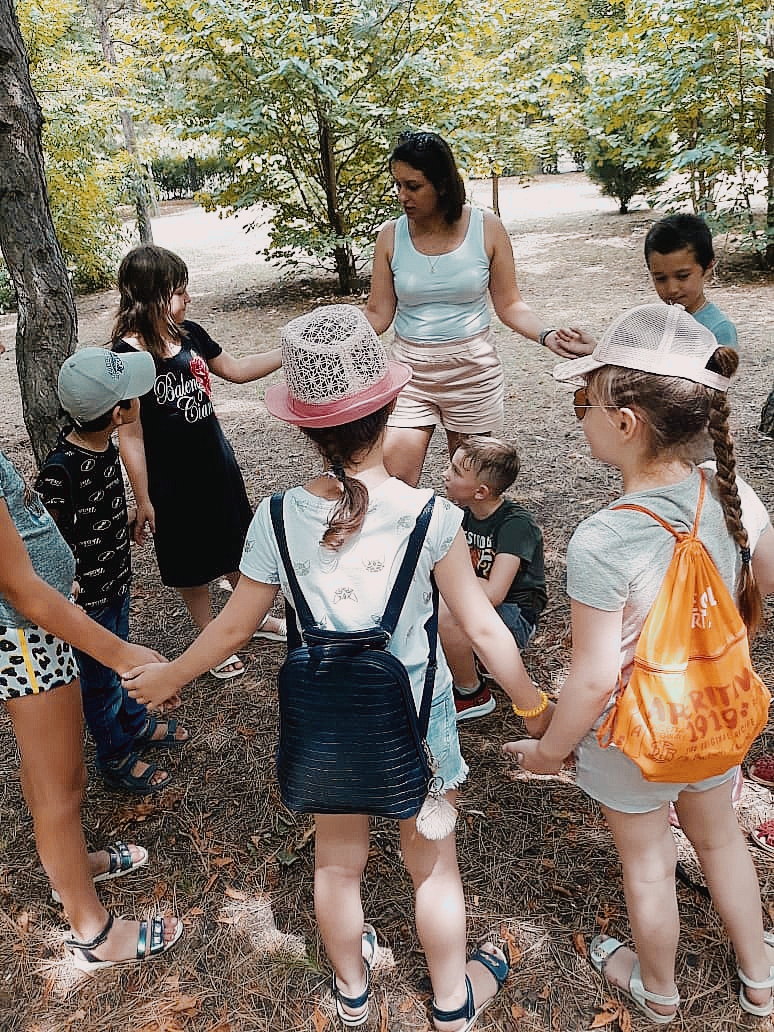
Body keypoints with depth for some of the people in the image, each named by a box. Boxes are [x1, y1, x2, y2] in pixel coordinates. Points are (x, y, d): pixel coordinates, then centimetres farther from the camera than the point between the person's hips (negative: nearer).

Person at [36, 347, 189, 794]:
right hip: (85, 595, -7)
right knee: (100, 677, 13)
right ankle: (117, 758, 34)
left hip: (116, 579, 7)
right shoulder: (60, 469, -32)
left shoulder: (104, 443, -7)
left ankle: (136, 724, 49)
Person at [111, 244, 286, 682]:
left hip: (216, 460, 6)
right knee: (191, 562, 12)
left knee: (236, 544, 22)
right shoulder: (127, 356, -23)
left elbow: (235, 369, 12)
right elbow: (131, 435, -19)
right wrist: (143, 501, -15)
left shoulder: (189, 333, -4)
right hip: (170, 478, -6)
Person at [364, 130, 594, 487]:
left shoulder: (487, 228, -4)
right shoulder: (391, 235, -1)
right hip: (409, 372, 1)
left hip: (473, 371, 0)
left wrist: (547, 335, -16)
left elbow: (509, 304, 1)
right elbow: (377, 315, 1)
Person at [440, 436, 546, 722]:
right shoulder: (465, 515, -1)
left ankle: (473, 694, -9)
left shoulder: (516, 523, -23)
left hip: (516, 619, -7)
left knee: (444, 614, -34)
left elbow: (493, 593, -32)